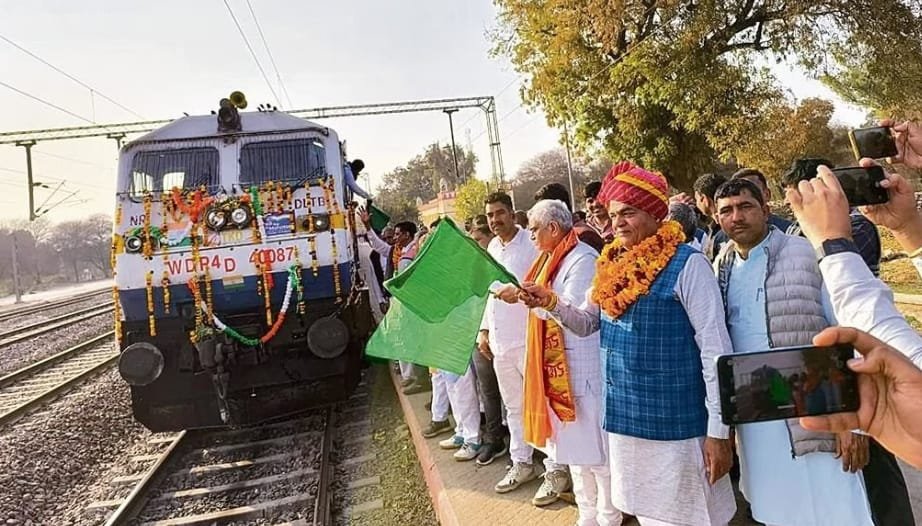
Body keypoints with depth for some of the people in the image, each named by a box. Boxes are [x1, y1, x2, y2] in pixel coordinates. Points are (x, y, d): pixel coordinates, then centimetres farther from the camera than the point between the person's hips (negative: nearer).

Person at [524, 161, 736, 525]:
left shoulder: (687, 264, -15)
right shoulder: (611, 265, 6)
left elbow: (715, 348, -16)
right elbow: (586, 322, 14)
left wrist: (718, 429, -16)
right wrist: (552, 303, -6)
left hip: (674, 421, -6)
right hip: (623, 417, 7)